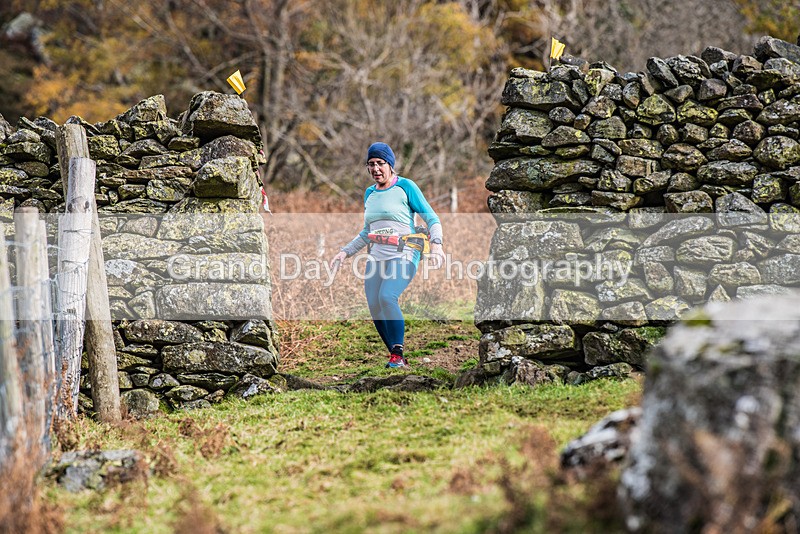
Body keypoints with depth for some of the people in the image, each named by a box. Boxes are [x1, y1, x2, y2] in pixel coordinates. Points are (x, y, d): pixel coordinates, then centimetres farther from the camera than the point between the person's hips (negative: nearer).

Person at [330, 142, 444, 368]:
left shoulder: (405, 187, -2)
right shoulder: (369, 193, 16)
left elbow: (432, 218, -2)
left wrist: (436, 243, -18)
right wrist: (345, 251, 18)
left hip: (403, 255, -7)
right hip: (377, 256, 7)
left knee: (387, 297, -28)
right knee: (374, 307, -3)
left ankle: (397, 355, -22)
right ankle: (397, 357, 11)